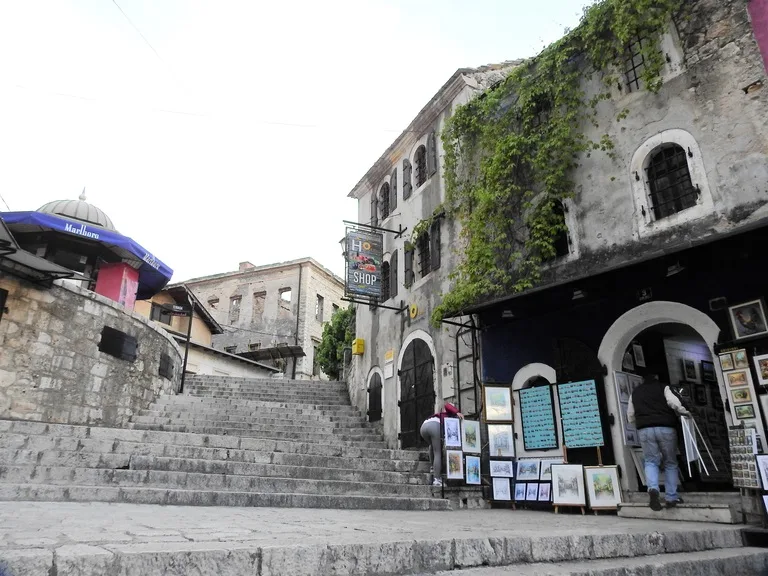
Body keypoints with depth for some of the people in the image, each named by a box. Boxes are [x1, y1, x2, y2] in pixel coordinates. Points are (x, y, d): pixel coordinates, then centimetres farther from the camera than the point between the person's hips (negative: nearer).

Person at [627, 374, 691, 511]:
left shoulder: (635, 392, 18)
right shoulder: (663, 387, 9)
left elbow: (630, 417, 19)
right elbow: (674, 403, -10)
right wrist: (684, 412, 7)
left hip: (645, 429, 1)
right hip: (666, 428, -1)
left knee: (651, 461, 6)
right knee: (670, 463, 11)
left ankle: (653, 488, -20)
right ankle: (671, 498, 9)